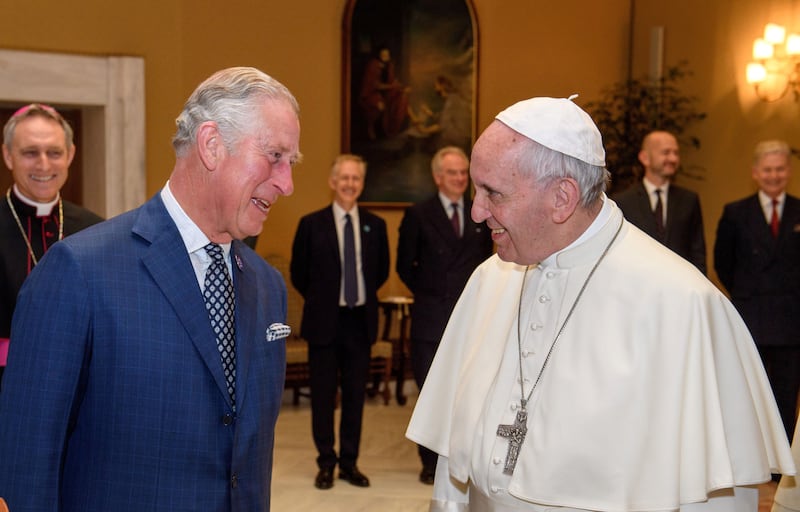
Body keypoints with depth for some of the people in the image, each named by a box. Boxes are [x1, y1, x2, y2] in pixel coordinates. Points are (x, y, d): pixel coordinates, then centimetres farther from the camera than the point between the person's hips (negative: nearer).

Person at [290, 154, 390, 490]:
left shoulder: (375, 225, 5)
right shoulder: (312, 224, -3)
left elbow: (382, 270, 16)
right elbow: (298, 272, 5)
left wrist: (364, 295, 10)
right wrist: (320, 300, 6)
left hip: (360, 320, 2)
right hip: (324, 321, -2)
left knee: (355, 394, 8)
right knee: (323, 395, 5)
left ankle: (350, 462, 20)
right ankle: (326, 463, 17)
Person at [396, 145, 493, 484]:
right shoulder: (418, 215, 1)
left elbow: (487, 260, 15)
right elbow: (405, 266, 5)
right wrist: (427, 293, 0)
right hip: (431, 317, -1)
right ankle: (431, 462, 17)